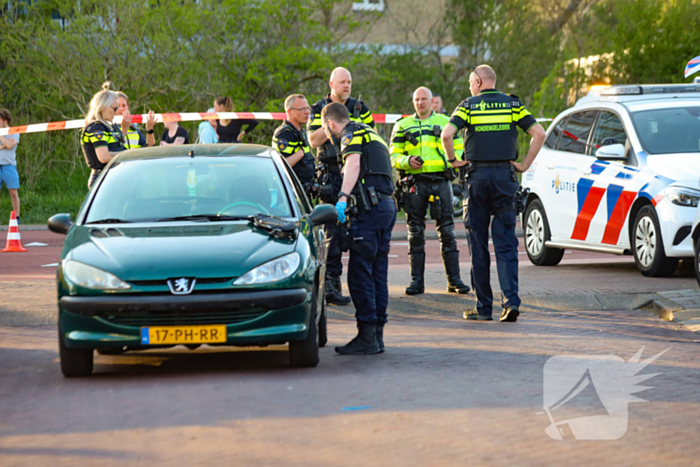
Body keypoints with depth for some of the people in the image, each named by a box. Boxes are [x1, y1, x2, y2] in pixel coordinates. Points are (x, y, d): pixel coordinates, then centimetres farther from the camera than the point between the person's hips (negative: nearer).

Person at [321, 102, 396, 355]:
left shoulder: (351, 133, -2)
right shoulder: (371, 133, 27)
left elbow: (353, 164, -20)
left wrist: (342, 197, -32)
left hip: (371, 207, -9)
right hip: (388, 204, 9)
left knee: (360, 272, -9)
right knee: (377, 272, 10)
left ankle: (367, 337, -12)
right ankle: (377, 335, 11)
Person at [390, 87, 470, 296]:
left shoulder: (445, 122, 12)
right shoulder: (403, 126, 13)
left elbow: (459, 149, 14)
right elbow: (393, 156, 10)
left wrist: (452, 161, -7)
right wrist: (407, 161, -11)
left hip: (441, 181, 0)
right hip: (415, 183, 0)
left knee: (447, 231, -2)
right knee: (415, 233, 0)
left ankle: (454, 279, 1)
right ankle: (417, 280, 5)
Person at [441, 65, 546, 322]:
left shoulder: (468, 106, 0)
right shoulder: (512, 104, 6)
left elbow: (447, 134, -14)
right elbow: (539, 133, -2)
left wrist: (453, 160, 2)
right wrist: (525, 164, 5)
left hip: (477, 176, -2)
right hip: (505, 176, 2)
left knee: (478, 244, 5)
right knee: (506, 243, 2)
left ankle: (484, 306, 6)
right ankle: (511, 300, -13)